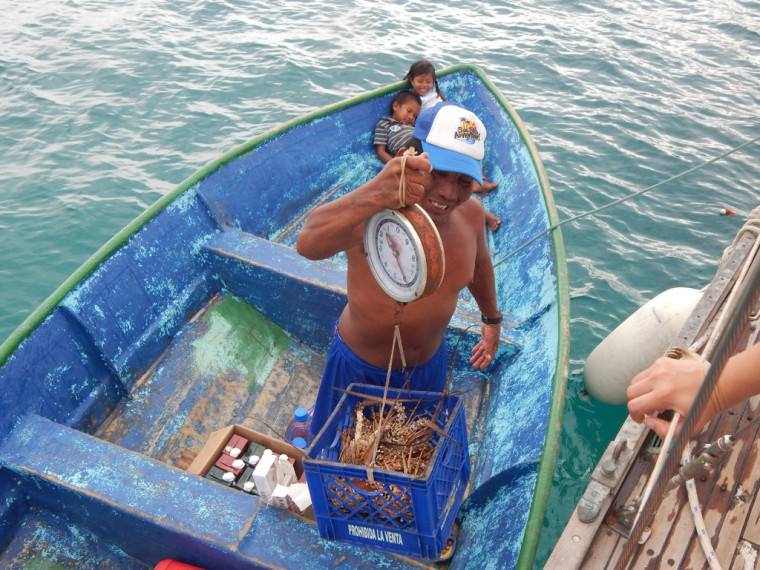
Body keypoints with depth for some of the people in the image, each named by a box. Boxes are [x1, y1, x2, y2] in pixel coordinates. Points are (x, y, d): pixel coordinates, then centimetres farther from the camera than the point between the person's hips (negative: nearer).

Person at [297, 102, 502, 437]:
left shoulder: (470, 214, -14)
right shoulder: (369, 212, -34)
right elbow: (307, 245, -57)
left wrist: (492, 318, 23)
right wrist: (375, 196, -74)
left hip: (429, 365, 5)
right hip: (359, 367, -4)